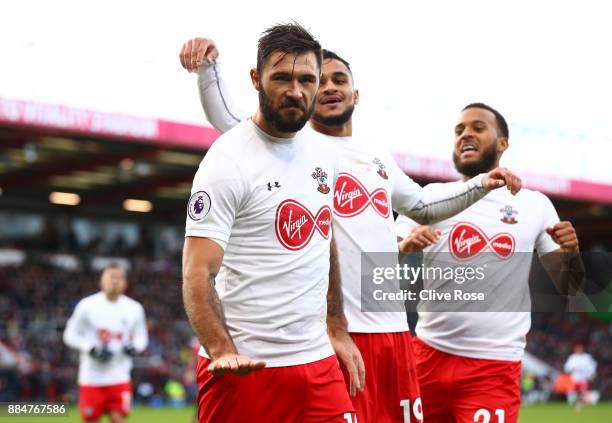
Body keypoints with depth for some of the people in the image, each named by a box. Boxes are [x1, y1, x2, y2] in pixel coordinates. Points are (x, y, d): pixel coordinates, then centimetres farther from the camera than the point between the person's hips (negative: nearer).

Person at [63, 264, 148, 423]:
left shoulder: (134, 308, 3)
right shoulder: (87, 305, -5)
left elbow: (141, 337, 15)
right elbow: (71, 335, -1)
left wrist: (134, 347, -9)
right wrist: (92, 349, -16)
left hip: (119, 377, 1)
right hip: (92, 376, -1)